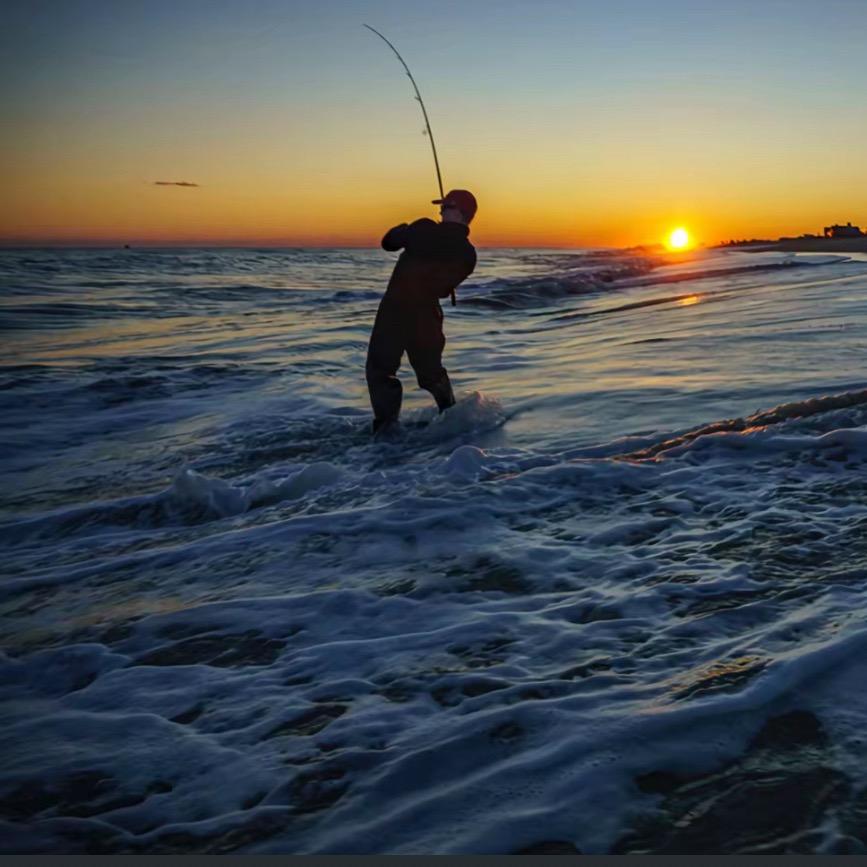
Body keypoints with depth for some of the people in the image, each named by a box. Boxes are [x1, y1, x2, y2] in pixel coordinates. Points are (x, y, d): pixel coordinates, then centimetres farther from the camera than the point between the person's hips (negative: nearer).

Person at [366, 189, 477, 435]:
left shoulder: (424, 230, -15)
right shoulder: (468, 253, -1)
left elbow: (388, 242, -3)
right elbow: (446, 289, 10)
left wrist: (402, 230, 16)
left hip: (395, 309, -4)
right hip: (427, 315, 4)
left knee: (379, 368, 4)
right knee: (431, 370, 24)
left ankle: (386, 421, -7)